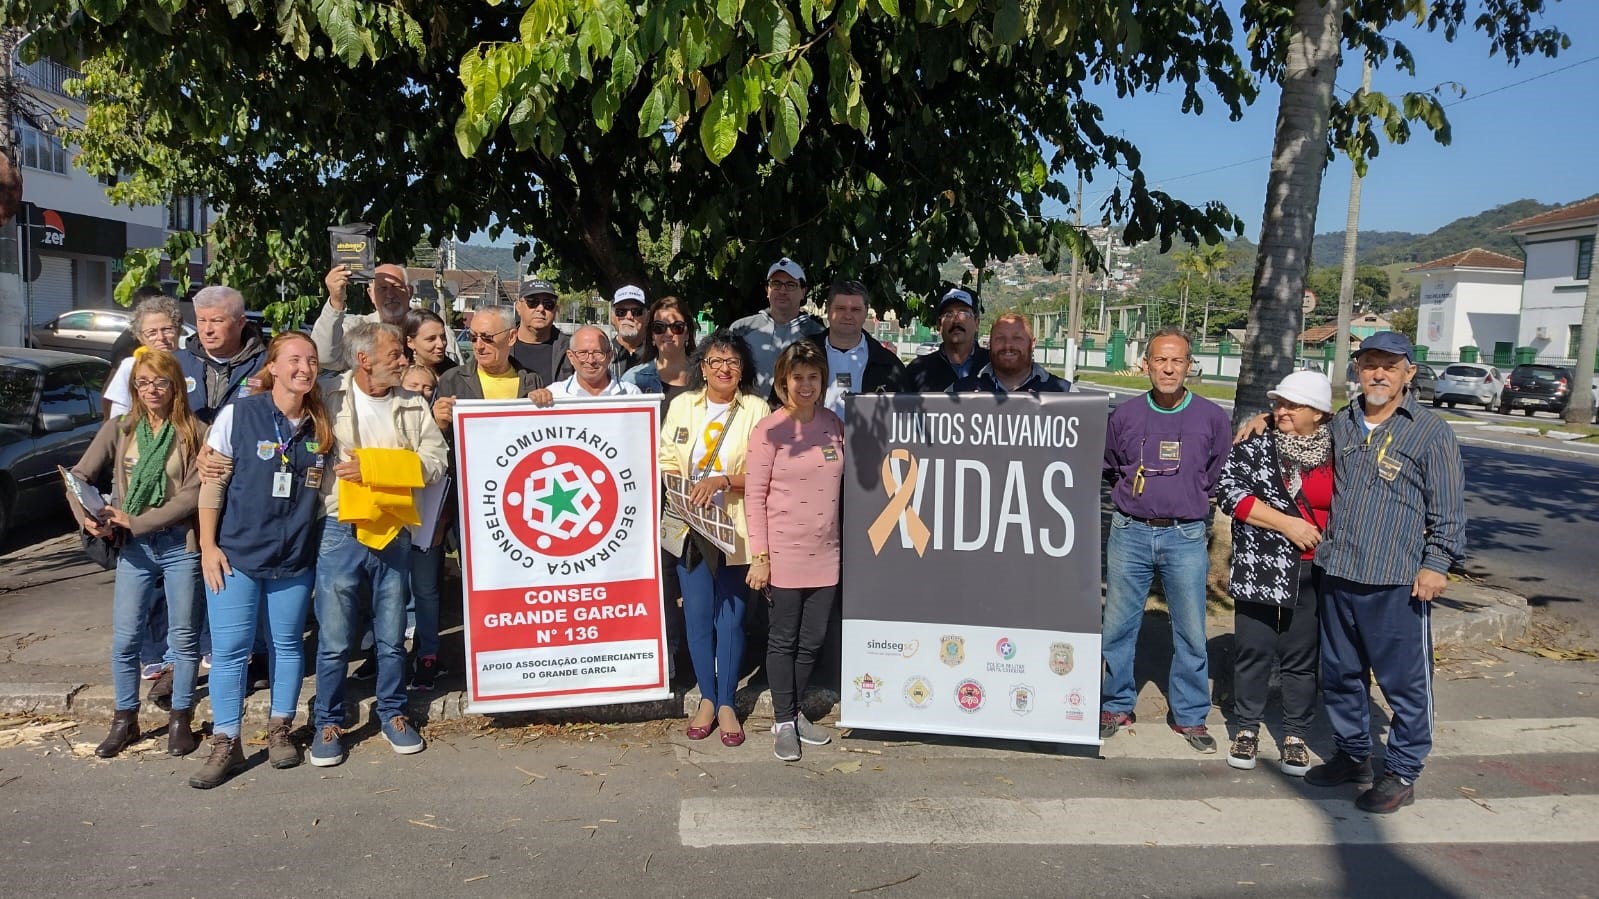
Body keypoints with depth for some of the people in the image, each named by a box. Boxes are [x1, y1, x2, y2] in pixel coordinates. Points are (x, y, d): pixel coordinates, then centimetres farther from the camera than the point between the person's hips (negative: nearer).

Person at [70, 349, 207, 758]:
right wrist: (88, 518, -12)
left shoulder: (195, 433, -4)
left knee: (184, 636, 6)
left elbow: (193, 494, -11)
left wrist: (137, 522, -14)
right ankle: (125, 720, 21)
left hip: (180, 544, -2)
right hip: (133, 547, 2)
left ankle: (180, 720, 19)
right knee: (124, 637, 5)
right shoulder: (118, 430, 5)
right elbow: (79, 476, 6)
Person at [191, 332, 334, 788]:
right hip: (236, 553, -3)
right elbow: (212, 482, -4)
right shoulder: (238, 414, -6)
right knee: (229, 648, 0)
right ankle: (226, 745, 12)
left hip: (295, 558, 3)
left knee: (287, 644, 11)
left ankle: (280, 730, 27)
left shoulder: (322, 425, 4)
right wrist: (208, 545, -7)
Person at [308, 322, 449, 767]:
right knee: (334, 640, 5)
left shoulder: (413, 406, 6)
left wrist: (374, 468, -13)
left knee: (392, 637, 13)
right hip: (341, 533, -3)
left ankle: (393, 715, 28)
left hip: (394, 534, 3)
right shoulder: (330, 400, -3)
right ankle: (328, 722, 20)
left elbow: (435, 461, -3)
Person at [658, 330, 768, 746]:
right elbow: (667, 462, 5)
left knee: (731, 617, 5)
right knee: (697, 615, 6)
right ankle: (707, 698, 20)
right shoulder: (682, 406, 7)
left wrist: (722, 480, -21)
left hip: (734, 528, -2)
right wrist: (687, 491, -13)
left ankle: (727, 703, 18)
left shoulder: (757, 409, -3)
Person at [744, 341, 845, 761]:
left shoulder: (835, 425, 6)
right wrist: (759, 556, -12)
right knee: (783, 640, 6)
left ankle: (795, 712, 29)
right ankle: (783, 722, 18)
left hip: (825, 553, 5)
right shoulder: (768, 430, -8)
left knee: (813, 639, 12)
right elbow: (754, 496, -9)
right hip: (784, 553, -4)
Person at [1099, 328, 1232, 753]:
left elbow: (1219, 478, 12)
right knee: (1118, 626, 5)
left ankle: (1191, 715, 19)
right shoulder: (1125, 415, 1)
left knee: (1191, 631, 4)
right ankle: (1116, 705, 21)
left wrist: (1188, 501, 12)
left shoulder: (1212, 417, -2)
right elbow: (1109, 468, 18)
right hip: (1130, 534, 1)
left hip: (1186, 538, -1)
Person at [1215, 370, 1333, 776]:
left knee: (1302, 657, 8)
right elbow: (1229, 490, -12)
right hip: (1260, 569, -1)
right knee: (1253, 650, 5)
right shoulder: (1255, 446, -1)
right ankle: (1247, 729, 20)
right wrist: (1287, 524, -15)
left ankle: (1295, 736, 22)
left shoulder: (1336, 454, 6)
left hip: (1314, 572, 1)